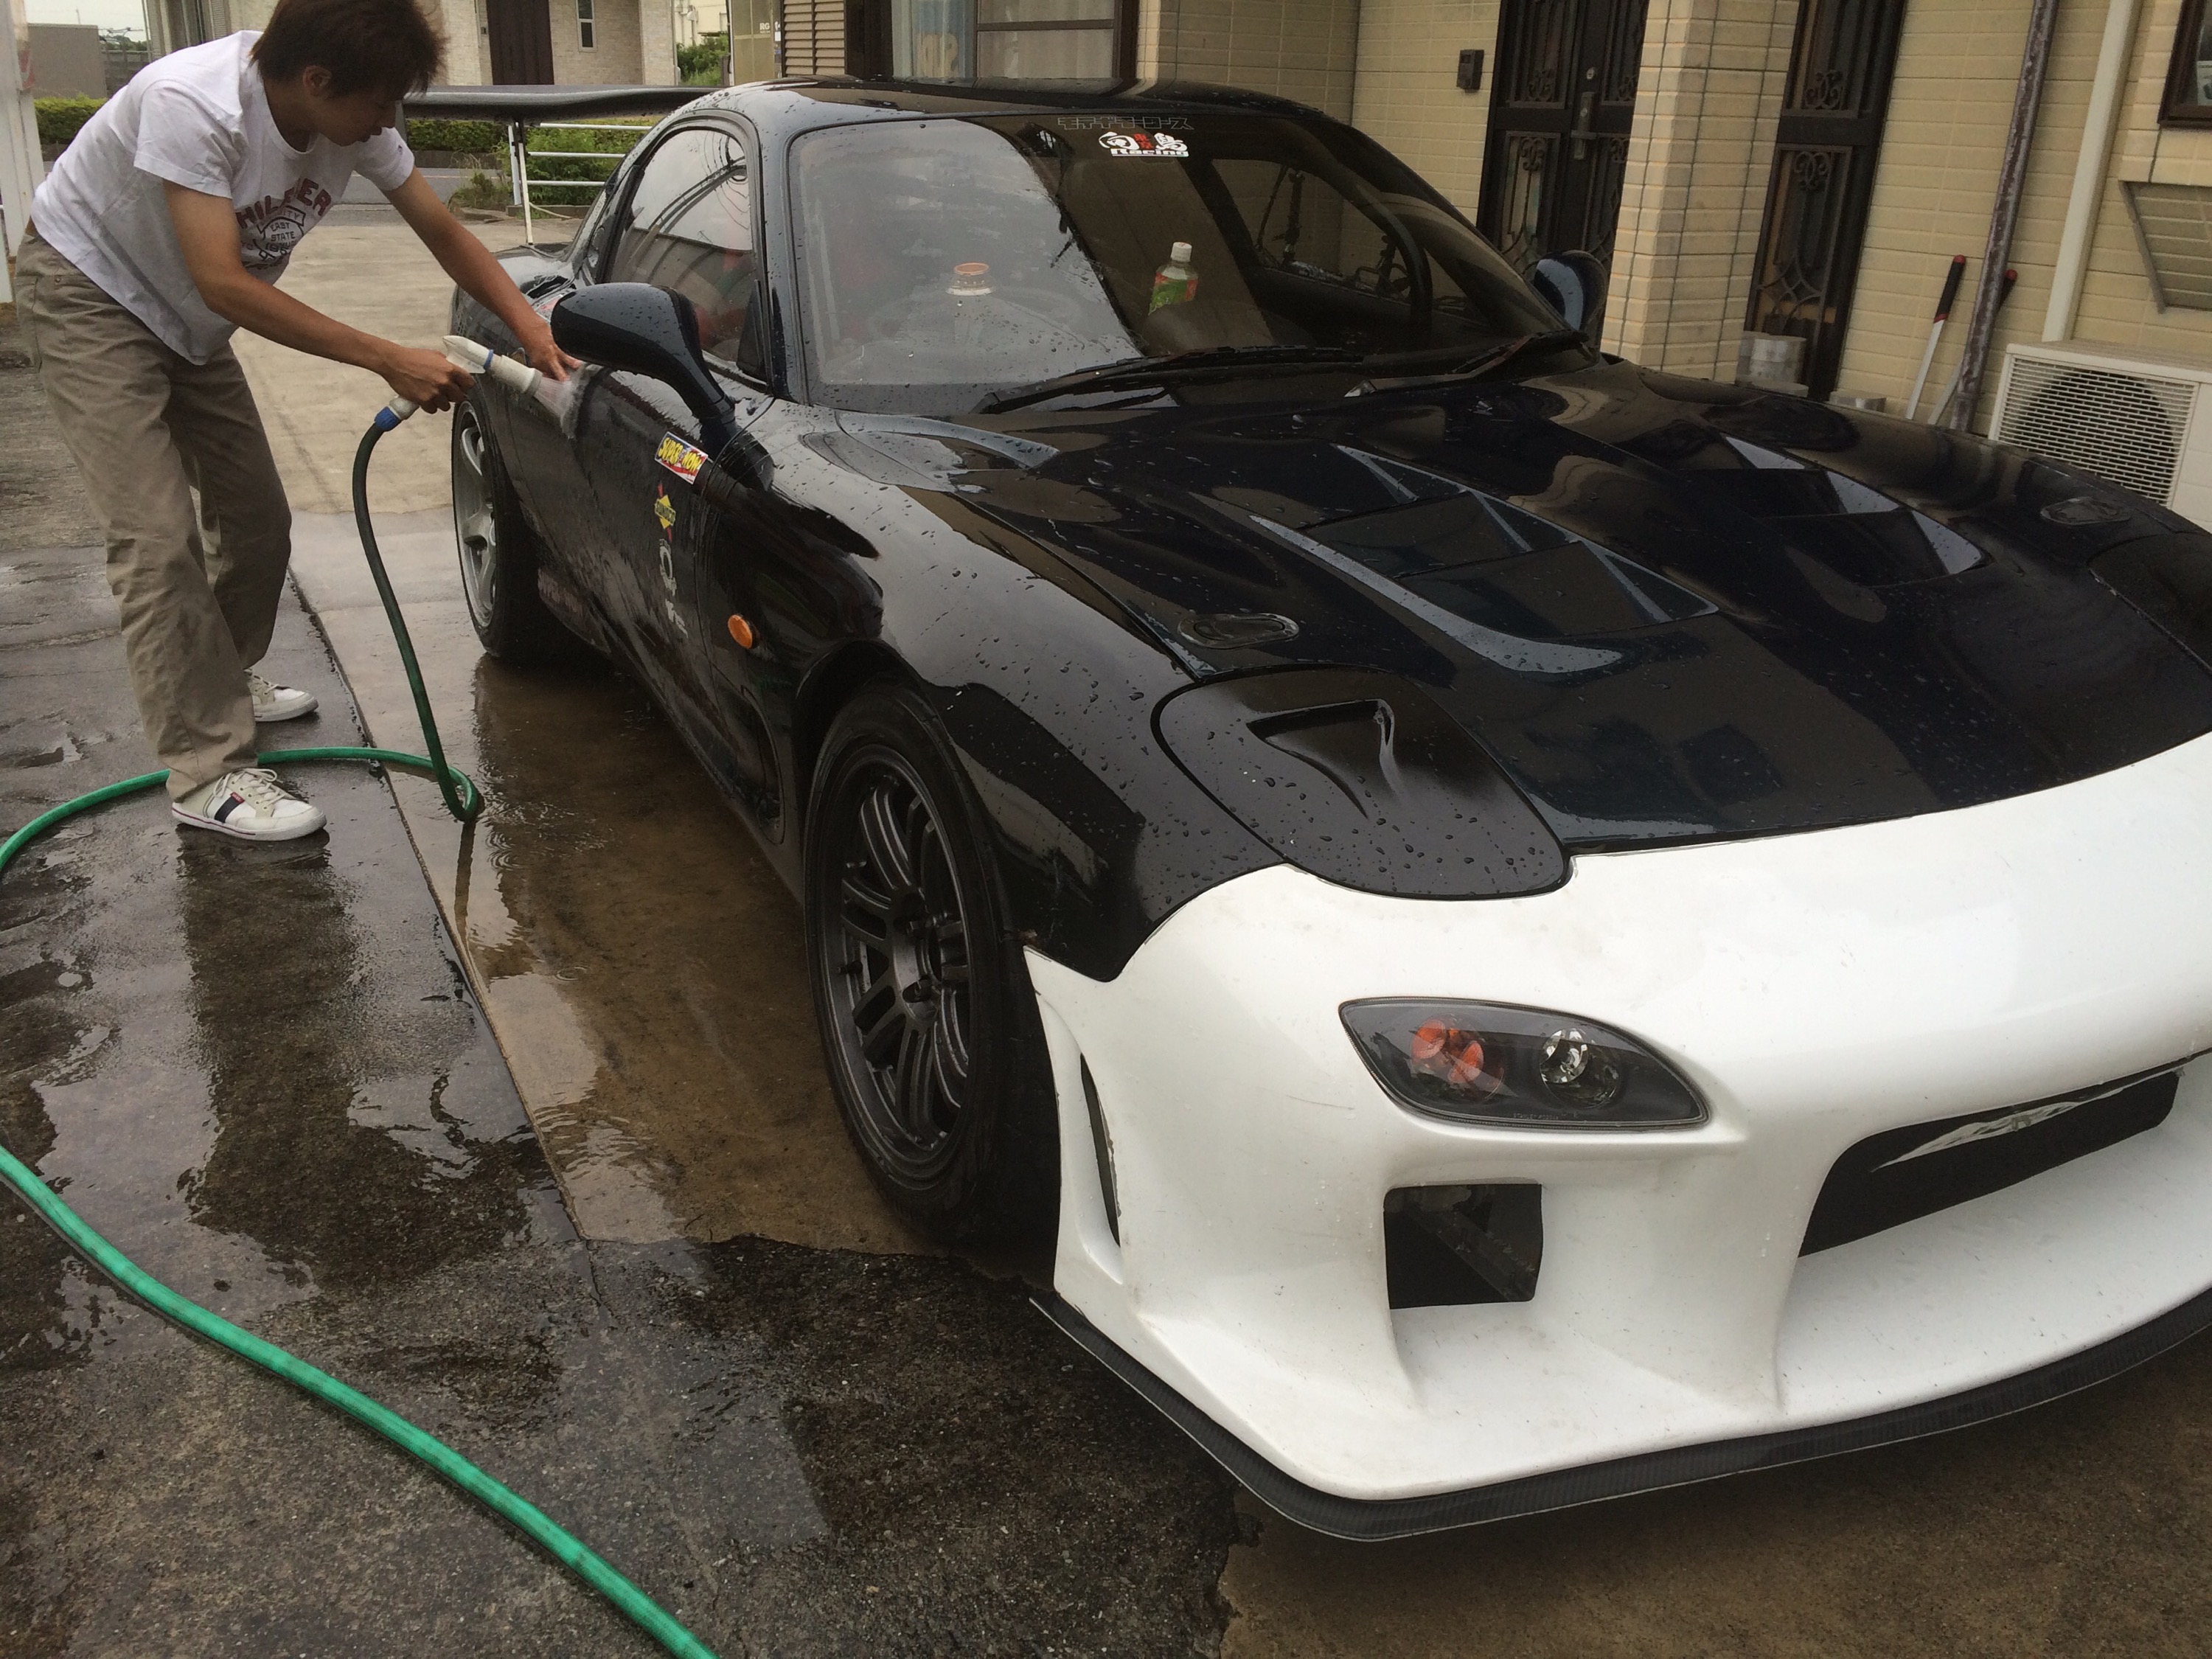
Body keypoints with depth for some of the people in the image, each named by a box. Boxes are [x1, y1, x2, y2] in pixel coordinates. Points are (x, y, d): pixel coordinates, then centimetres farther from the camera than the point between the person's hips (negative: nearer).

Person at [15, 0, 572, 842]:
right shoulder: (190, 103, -35)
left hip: (188, 322, 7)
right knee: (159, 541, -15)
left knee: (257, 522, 10)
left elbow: (446, 234, -5)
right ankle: (208, 774, -11)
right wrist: (390, 361, -37)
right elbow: (223, 282, -36)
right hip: (89, 295, -7)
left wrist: (534, 330, -18)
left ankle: (221, 684, 35)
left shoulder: (354, 121, -15)